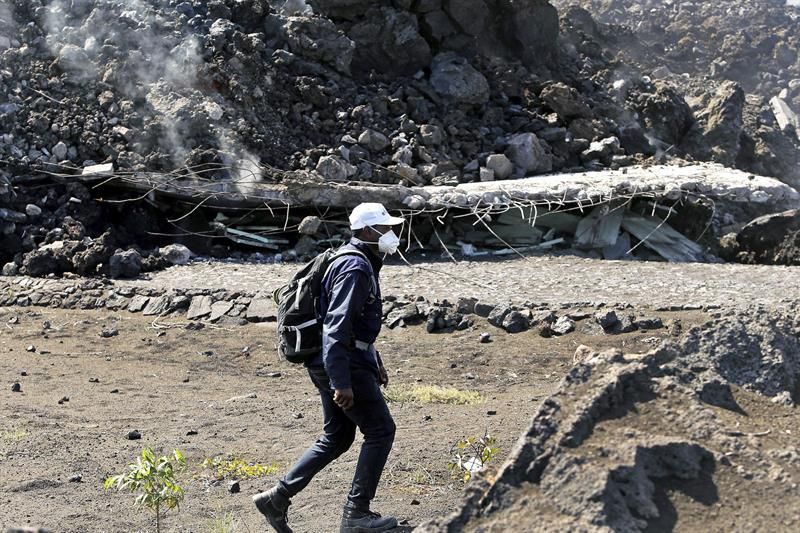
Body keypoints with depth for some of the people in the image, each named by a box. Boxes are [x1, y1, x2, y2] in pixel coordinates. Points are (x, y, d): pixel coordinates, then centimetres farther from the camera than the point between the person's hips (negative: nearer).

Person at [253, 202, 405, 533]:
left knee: (336, 438, 15)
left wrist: (374, 361, 29)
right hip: (343, 365, -10)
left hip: (332, 364, 10)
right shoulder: (355, 268, -18)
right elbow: (336, 329, -25)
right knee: (380, 431, -1)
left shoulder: (361, 264, 16)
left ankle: (277, 498, 16)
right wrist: (342, 383, -27)